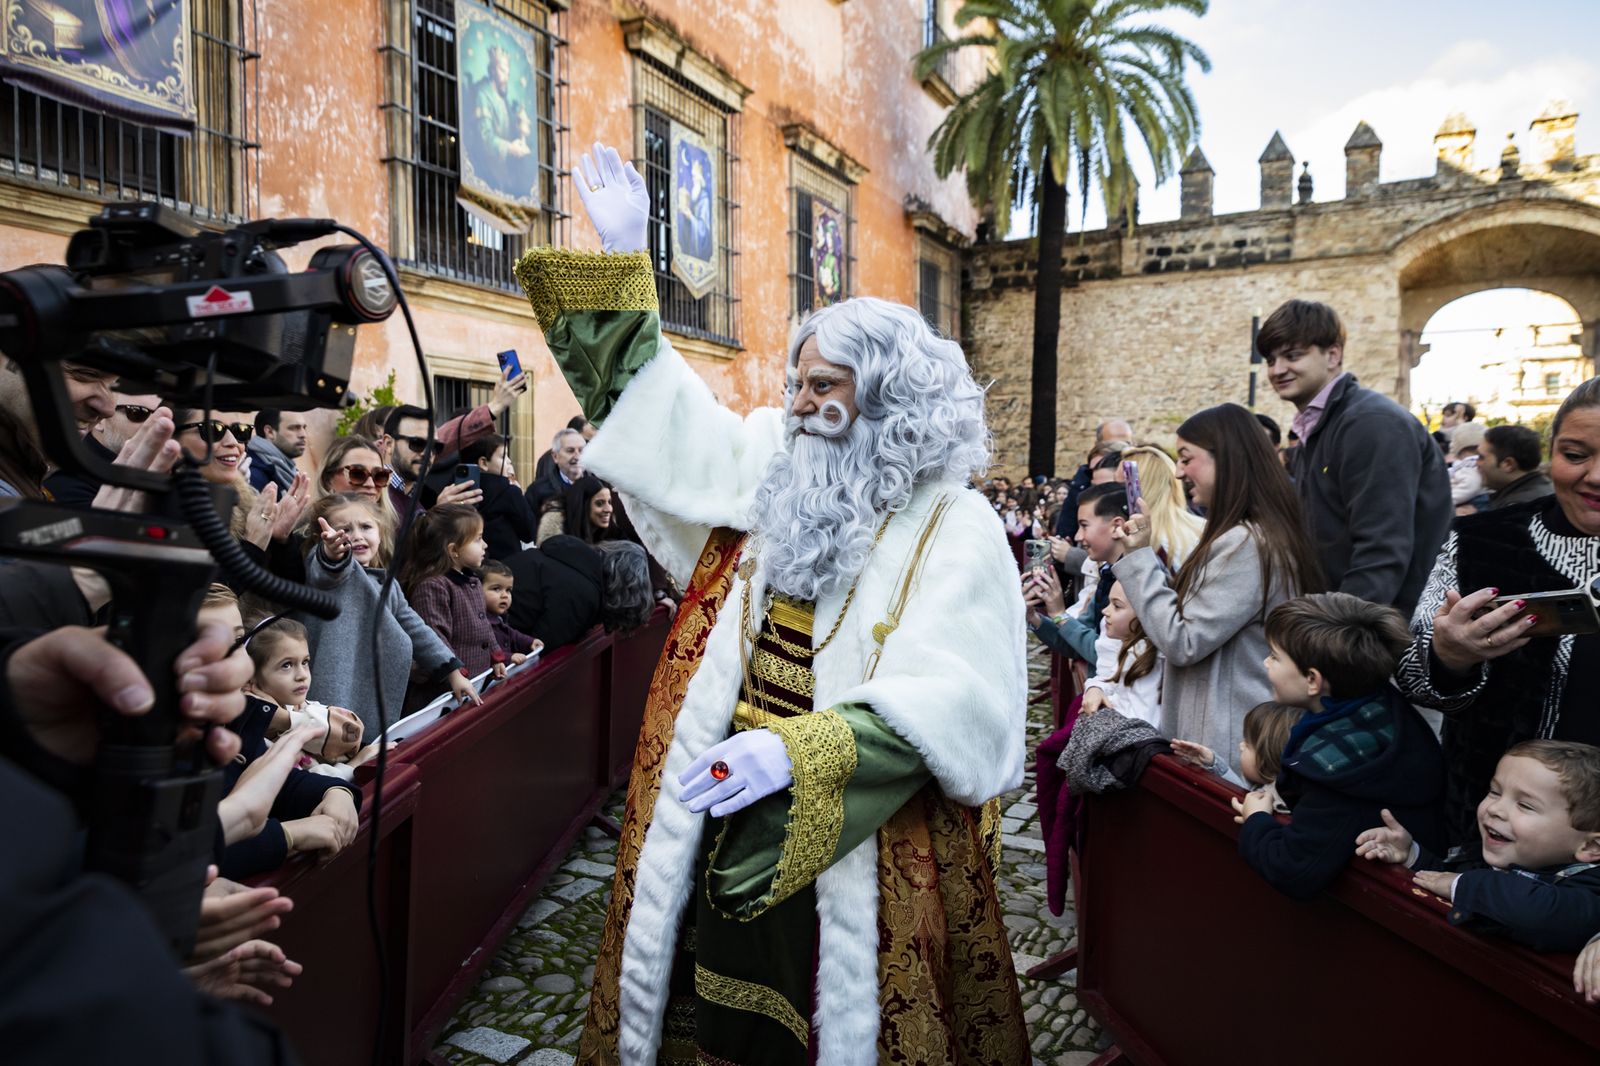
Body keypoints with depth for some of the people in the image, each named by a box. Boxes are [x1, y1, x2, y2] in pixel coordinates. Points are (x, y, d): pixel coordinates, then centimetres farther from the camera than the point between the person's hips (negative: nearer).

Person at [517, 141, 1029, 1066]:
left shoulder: (956, 529, -10)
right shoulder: (771, 472, 6)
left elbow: (950, 696, -20)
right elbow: (655, 400, 14)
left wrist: (795, 751, -31)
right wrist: (623, 261, 13)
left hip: (858, 840, -4)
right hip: (720, 816, 5)